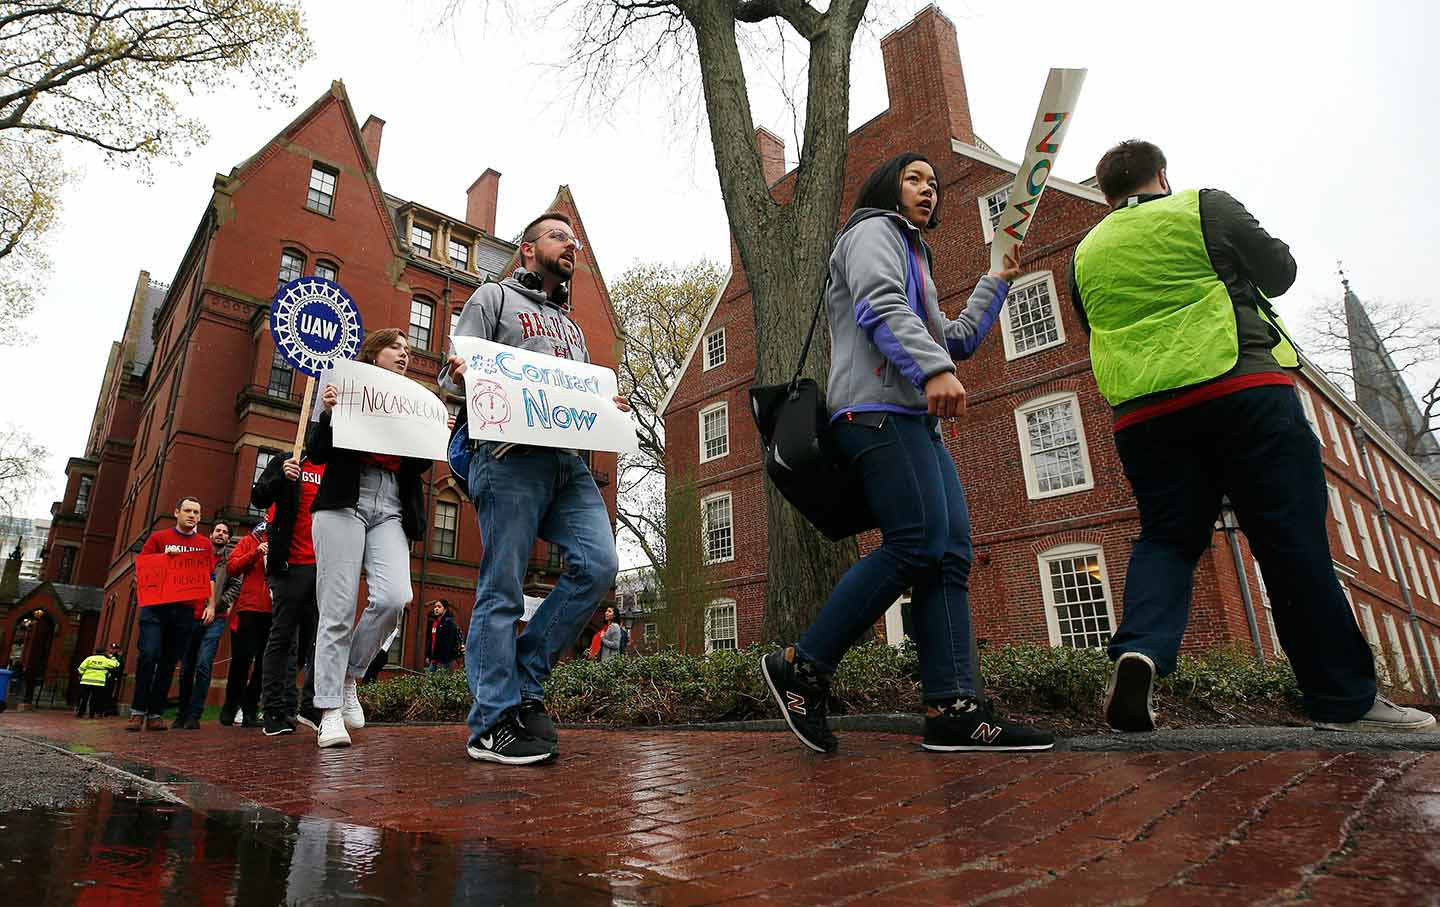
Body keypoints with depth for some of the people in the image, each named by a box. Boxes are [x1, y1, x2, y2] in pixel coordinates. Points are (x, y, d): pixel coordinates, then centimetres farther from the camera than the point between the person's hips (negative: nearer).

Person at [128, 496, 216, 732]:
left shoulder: (205, 544, 14)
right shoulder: (159, 538, 11)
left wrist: (211, 605, -2)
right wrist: (163, 557, -11)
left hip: (186, 610, 1)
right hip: (156, 606, -1)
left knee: (169, 662, 3)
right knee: (149, 654, -13)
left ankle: (155, 714, 8)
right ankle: (138, 712, -3)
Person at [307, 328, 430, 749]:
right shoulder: (348, 390, 9)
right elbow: (316, 453, 3)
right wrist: (329, 412, -14)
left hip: (391, 511, 3)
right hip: (344, 504, -3)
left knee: (394, 596, -18)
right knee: (338, 610, -5)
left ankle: (349, 675, 5)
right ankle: (330, 712, 3)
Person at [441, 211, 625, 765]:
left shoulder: (572, 327, 33)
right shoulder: (494, 298, 14)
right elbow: (454, 374, 4)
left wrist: (608, 408, 9)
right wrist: (461, 375, -20)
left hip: (568, 460, 6)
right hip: (510, 455, -6)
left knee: (599, 565, -12)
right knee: (501, 590, -6)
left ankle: (524, 681, 3)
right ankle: (493, 723, 0)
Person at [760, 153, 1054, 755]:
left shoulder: (914, 257, 37)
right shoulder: (873, 230, 9)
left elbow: (958, 340, 37)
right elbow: (882, 306, -13)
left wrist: (999, 281, 37)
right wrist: (933, 369, -27)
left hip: (917, 421, 10)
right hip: (878, 410, -10)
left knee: (951, 555, -4)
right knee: (918, 546, -22)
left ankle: (954, 709, -8)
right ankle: (801, 667, -14)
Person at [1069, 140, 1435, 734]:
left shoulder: (1086, 255, 16)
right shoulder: (1203, 208, 8)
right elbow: (1281, 272, 15)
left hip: (1144, 414, 3)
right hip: (1243, 387, -3)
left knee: (1166, 537, 7)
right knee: (1293, 538, 0)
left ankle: (1140, 648, -19)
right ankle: (1345, 697, 6)